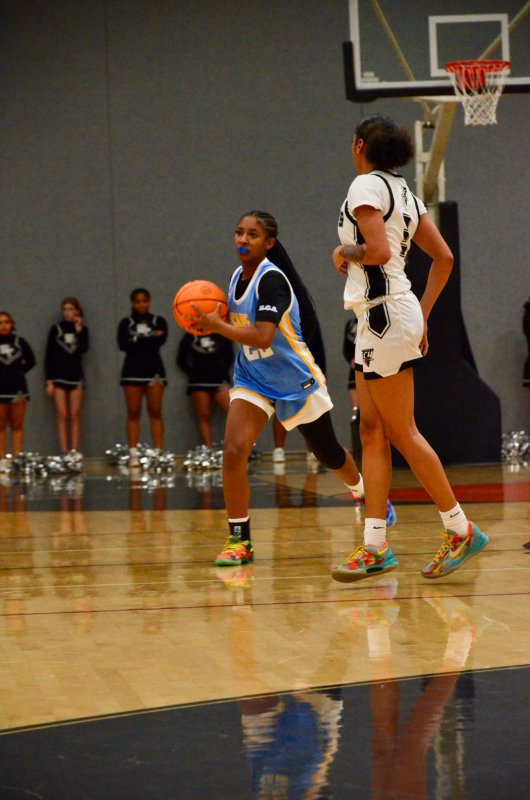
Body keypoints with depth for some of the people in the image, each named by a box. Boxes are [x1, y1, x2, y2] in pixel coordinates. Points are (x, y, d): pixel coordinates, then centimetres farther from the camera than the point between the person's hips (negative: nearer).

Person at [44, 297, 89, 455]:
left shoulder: (82, 329, 7)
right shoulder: (56, 329, 3)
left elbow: (83, 349, -11)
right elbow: (48, 356, 1)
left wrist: (79, 331, -14)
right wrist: (48, 381, -5)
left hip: (76, 376, 1)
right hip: (59, 376, -1)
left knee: (75, 416, 0)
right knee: (62, 416, -3)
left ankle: (74, 452, 1)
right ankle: (64, 453, -4)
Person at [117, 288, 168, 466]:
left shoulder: (159, 321, 8)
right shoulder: (126, 323, 8)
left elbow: (161, 340, -10)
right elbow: (122, 344, -8)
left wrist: (136, 341, -14)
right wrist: (150, 340, -11)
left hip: (154, 370, 0)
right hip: (132, 370, 0)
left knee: (155, 412, -3)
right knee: (133, 413, -2)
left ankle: (158, 452, -4)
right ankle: (133, 454, -4)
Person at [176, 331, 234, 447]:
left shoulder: (222, 336, 10)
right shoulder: (190, 337, 9)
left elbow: (229, 357, 12)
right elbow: (181, 360, 12)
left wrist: (222, 371, 0)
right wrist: (193, 373, 4)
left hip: (219, 380, 0)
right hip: (198, 381, 0)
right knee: (204, 417, -3)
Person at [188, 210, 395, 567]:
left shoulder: (271, 279, -23)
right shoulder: (239, 276, 2)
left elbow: (263, 337, -33)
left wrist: (217, 326, -35)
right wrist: (215, 322, 5)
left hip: (295, 380, -6)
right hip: (253, 380, 6)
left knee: (329, 454, 14)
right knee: (233, 452, -17)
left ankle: (365, 493, 47)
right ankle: (239, 540, -8)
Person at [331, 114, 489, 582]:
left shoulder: (367, 186, -10)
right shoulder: (405, 193, 16)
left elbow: (379, 251, -23)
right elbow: (444, 258, 16)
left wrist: (344, 252, -4)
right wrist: (423, 316, 18)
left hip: (384, 315, -9)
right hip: (386, 317, 9)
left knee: (402, 434, -4)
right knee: (373, 433, 7)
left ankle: (461, 530, 2)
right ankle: (376, 547, 6)